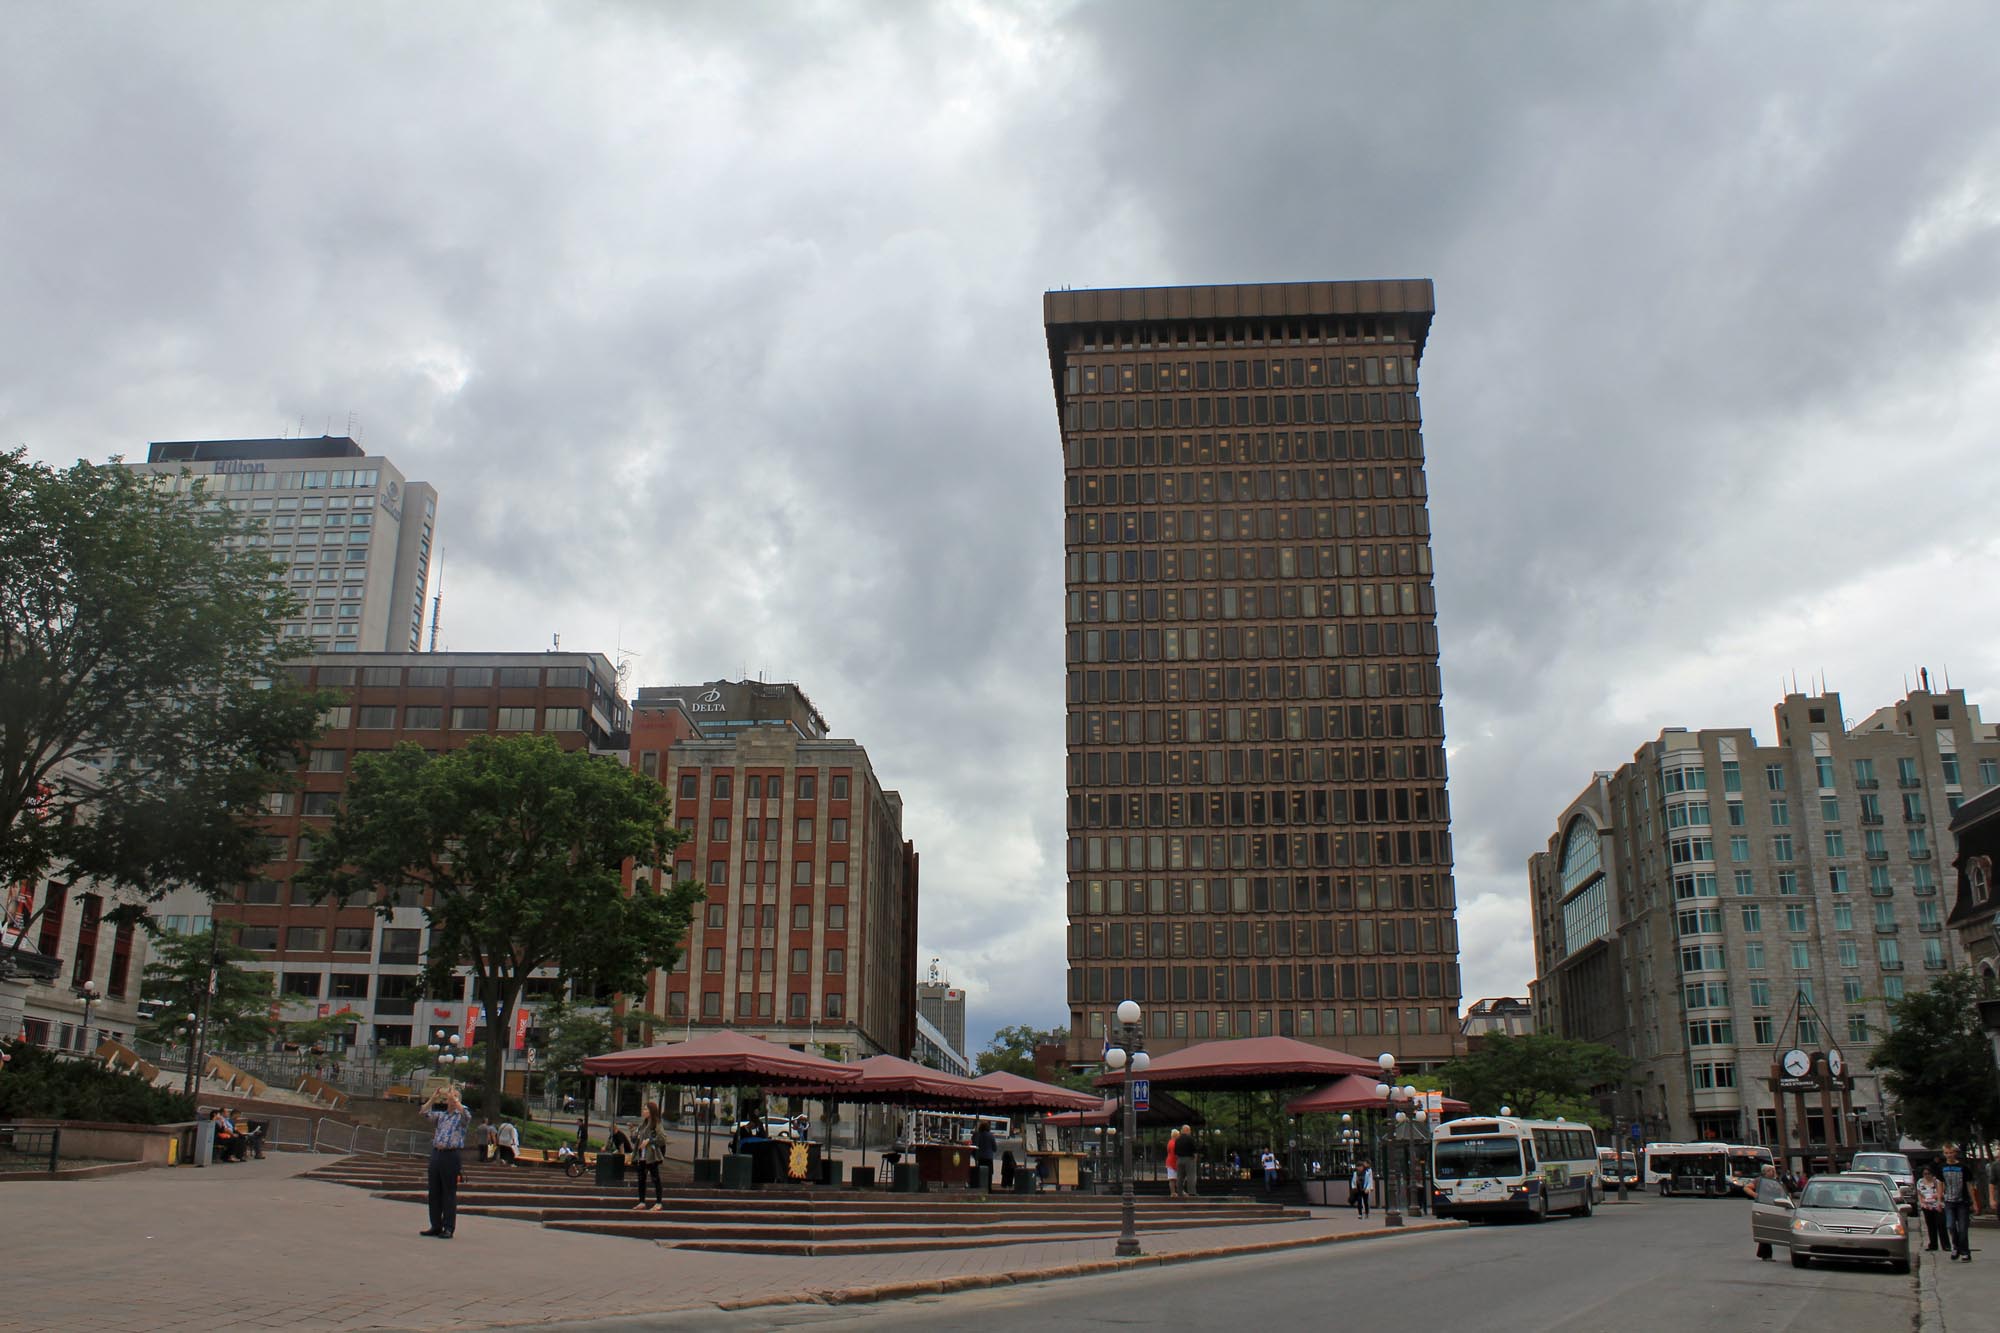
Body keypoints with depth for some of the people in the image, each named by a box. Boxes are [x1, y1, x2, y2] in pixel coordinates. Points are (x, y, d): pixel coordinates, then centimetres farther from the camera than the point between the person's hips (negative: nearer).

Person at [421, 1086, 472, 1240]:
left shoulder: (461, 1116, 2)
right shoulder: (441, 1115, 17)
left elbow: (467, 1115, -20)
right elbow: (425, 1112, 13)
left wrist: (454, 1099, -17)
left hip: (451, 1155, -6)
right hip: (436, 1154, 6)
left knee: (449, 1193, -3)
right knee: (433, 1192, 9)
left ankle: (449, 1228, 1)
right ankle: (436, 1226, 18)